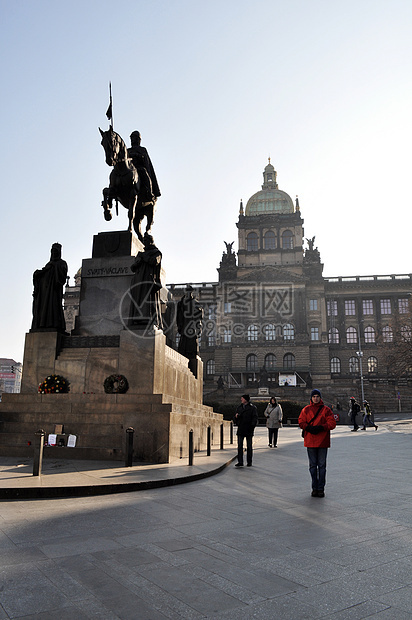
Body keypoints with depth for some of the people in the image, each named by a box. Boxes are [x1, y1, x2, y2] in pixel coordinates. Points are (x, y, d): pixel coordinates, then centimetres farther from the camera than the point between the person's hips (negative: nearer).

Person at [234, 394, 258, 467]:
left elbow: (255, 418, -8)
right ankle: (240, 462, 7)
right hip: (240, 430, 5)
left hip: (248, 430, -4)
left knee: (249, 447, 6)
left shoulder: (252, 408, -4)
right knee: (240, 446, 3)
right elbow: (236, 417, 19)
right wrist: (236, 416, -4)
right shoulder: (239, 407, 13)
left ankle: (249, 462, 15)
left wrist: (252, 426, -18)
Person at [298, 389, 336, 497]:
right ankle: (314, 488, 17)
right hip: (310, 441, 1)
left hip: (322, 441, -1)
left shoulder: (326, 410, 2)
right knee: (313, 465, 8)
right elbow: (301, 422, 4)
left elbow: (332, 423, -4)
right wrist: (308, 428, -15)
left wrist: (321, 427, -18)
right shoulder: (306, 410, 7)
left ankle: (321, 488, 11)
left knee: (322, 465, 3)